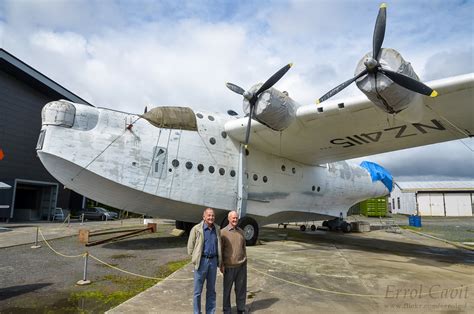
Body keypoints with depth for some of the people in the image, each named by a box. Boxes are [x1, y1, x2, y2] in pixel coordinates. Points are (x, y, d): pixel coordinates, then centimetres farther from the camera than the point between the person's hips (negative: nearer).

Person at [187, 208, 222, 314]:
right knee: (198, 290, 6)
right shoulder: (196, 229, -7)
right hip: (202, 261, -4)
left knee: (211, 289, 15)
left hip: (213, 261, 4)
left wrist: (220, 262, 8)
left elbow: (219, 246, 12)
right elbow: (190, 246, -2)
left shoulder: (217, 229, 5)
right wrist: (195, 259, -2)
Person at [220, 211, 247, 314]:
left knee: (241, 288, 11)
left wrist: (245, 261, 13)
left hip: (241, 266, 4)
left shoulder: (241, 232, 8)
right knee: (227, 288, 8)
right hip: (229, 266, -4)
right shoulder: (223, 232, -7)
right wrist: (221, 265, -9)